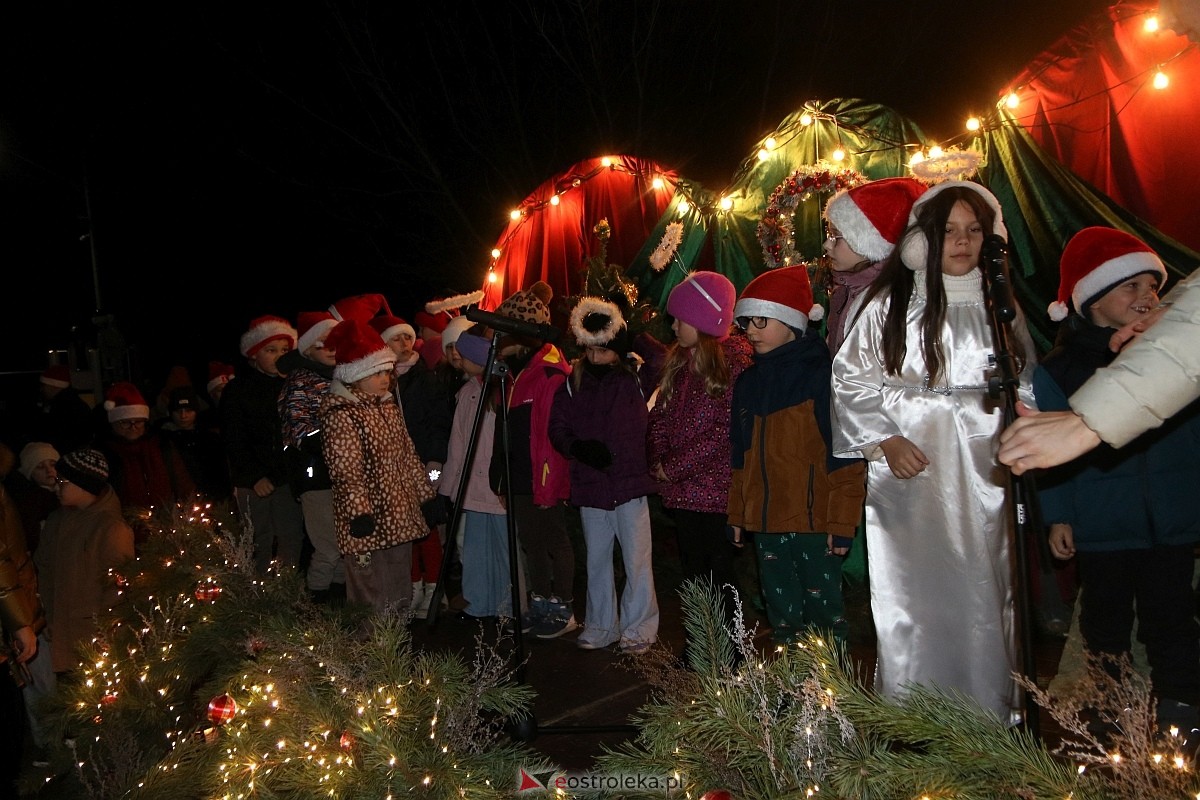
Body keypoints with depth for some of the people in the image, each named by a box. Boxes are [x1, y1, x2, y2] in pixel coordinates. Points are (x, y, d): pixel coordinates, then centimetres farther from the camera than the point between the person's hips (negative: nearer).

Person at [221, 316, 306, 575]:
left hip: (288, 478, 3)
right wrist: (254, 476, -12)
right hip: (254, 483, -3)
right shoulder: (237, 390, 1)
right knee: (261, 544, -1)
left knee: (293, 540, 2)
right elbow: (233, 441, -4)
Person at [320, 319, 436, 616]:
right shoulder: (340, 415, -12)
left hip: (400, 518, 9)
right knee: (373, 605, -2)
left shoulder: (389, 407, 13)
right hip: (368, 524, -8)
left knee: (399, 600, 16)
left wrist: (426, 494, 19)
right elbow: (345, 471, -19)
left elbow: (408, 456, 19)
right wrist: (359, 512, -25)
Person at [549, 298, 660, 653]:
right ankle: (599, 626, 28)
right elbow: (557, 428, 7)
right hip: (589, 485, 3)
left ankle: (639, 628, 18)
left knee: (637, 559, 2)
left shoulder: (636, 375, -2)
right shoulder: (574, 382, 4)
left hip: (630, 482, -3)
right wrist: (579, 448, -11)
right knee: (596, 559, 14)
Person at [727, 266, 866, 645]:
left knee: (824, 613, 2)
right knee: (782, 616, 15)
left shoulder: (823, 373, -8)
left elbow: (846, 455, -11)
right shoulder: (748, 380, 13)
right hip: (765, 523, 6)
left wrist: (841, 520, -13)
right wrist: (737, 513, 14)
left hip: (813, 521, -6)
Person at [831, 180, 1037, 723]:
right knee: (912, 600, -1)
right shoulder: (890, 303, 1)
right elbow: (850, 378, 1)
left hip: (982, 477, 3)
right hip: (909, 474, -3)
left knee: (983, 600, 5)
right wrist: (886, 440, -8)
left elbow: (1026, 384, 16)